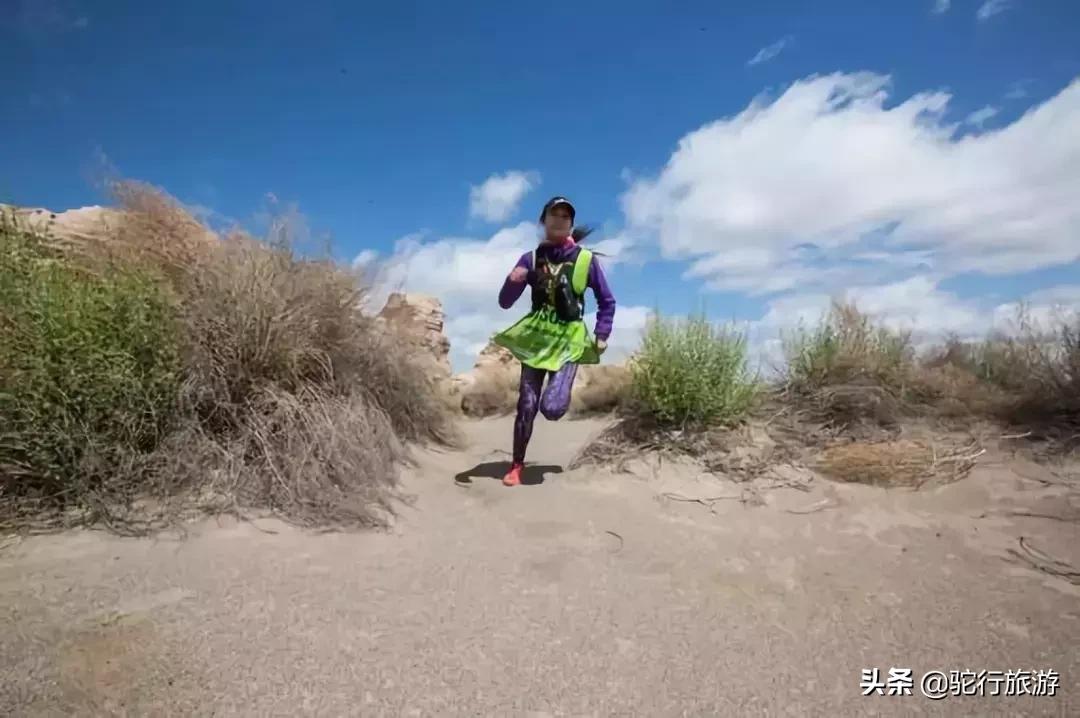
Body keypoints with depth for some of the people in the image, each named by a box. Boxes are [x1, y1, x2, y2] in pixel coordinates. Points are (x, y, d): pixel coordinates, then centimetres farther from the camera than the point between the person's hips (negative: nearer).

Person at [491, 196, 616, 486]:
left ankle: (559, 389, 23)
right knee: (527, 406, -1)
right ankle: (516, 464, 18)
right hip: (535, 337, 1)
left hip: (569, 340, -1)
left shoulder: (586, 259, 0)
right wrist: (513, 282, -18)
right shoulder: (531, 258, 3)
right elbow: (505, 302, 2)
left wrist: (602, 335, 1)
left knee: (552, 407, -15)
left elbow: (607, 301, 10)